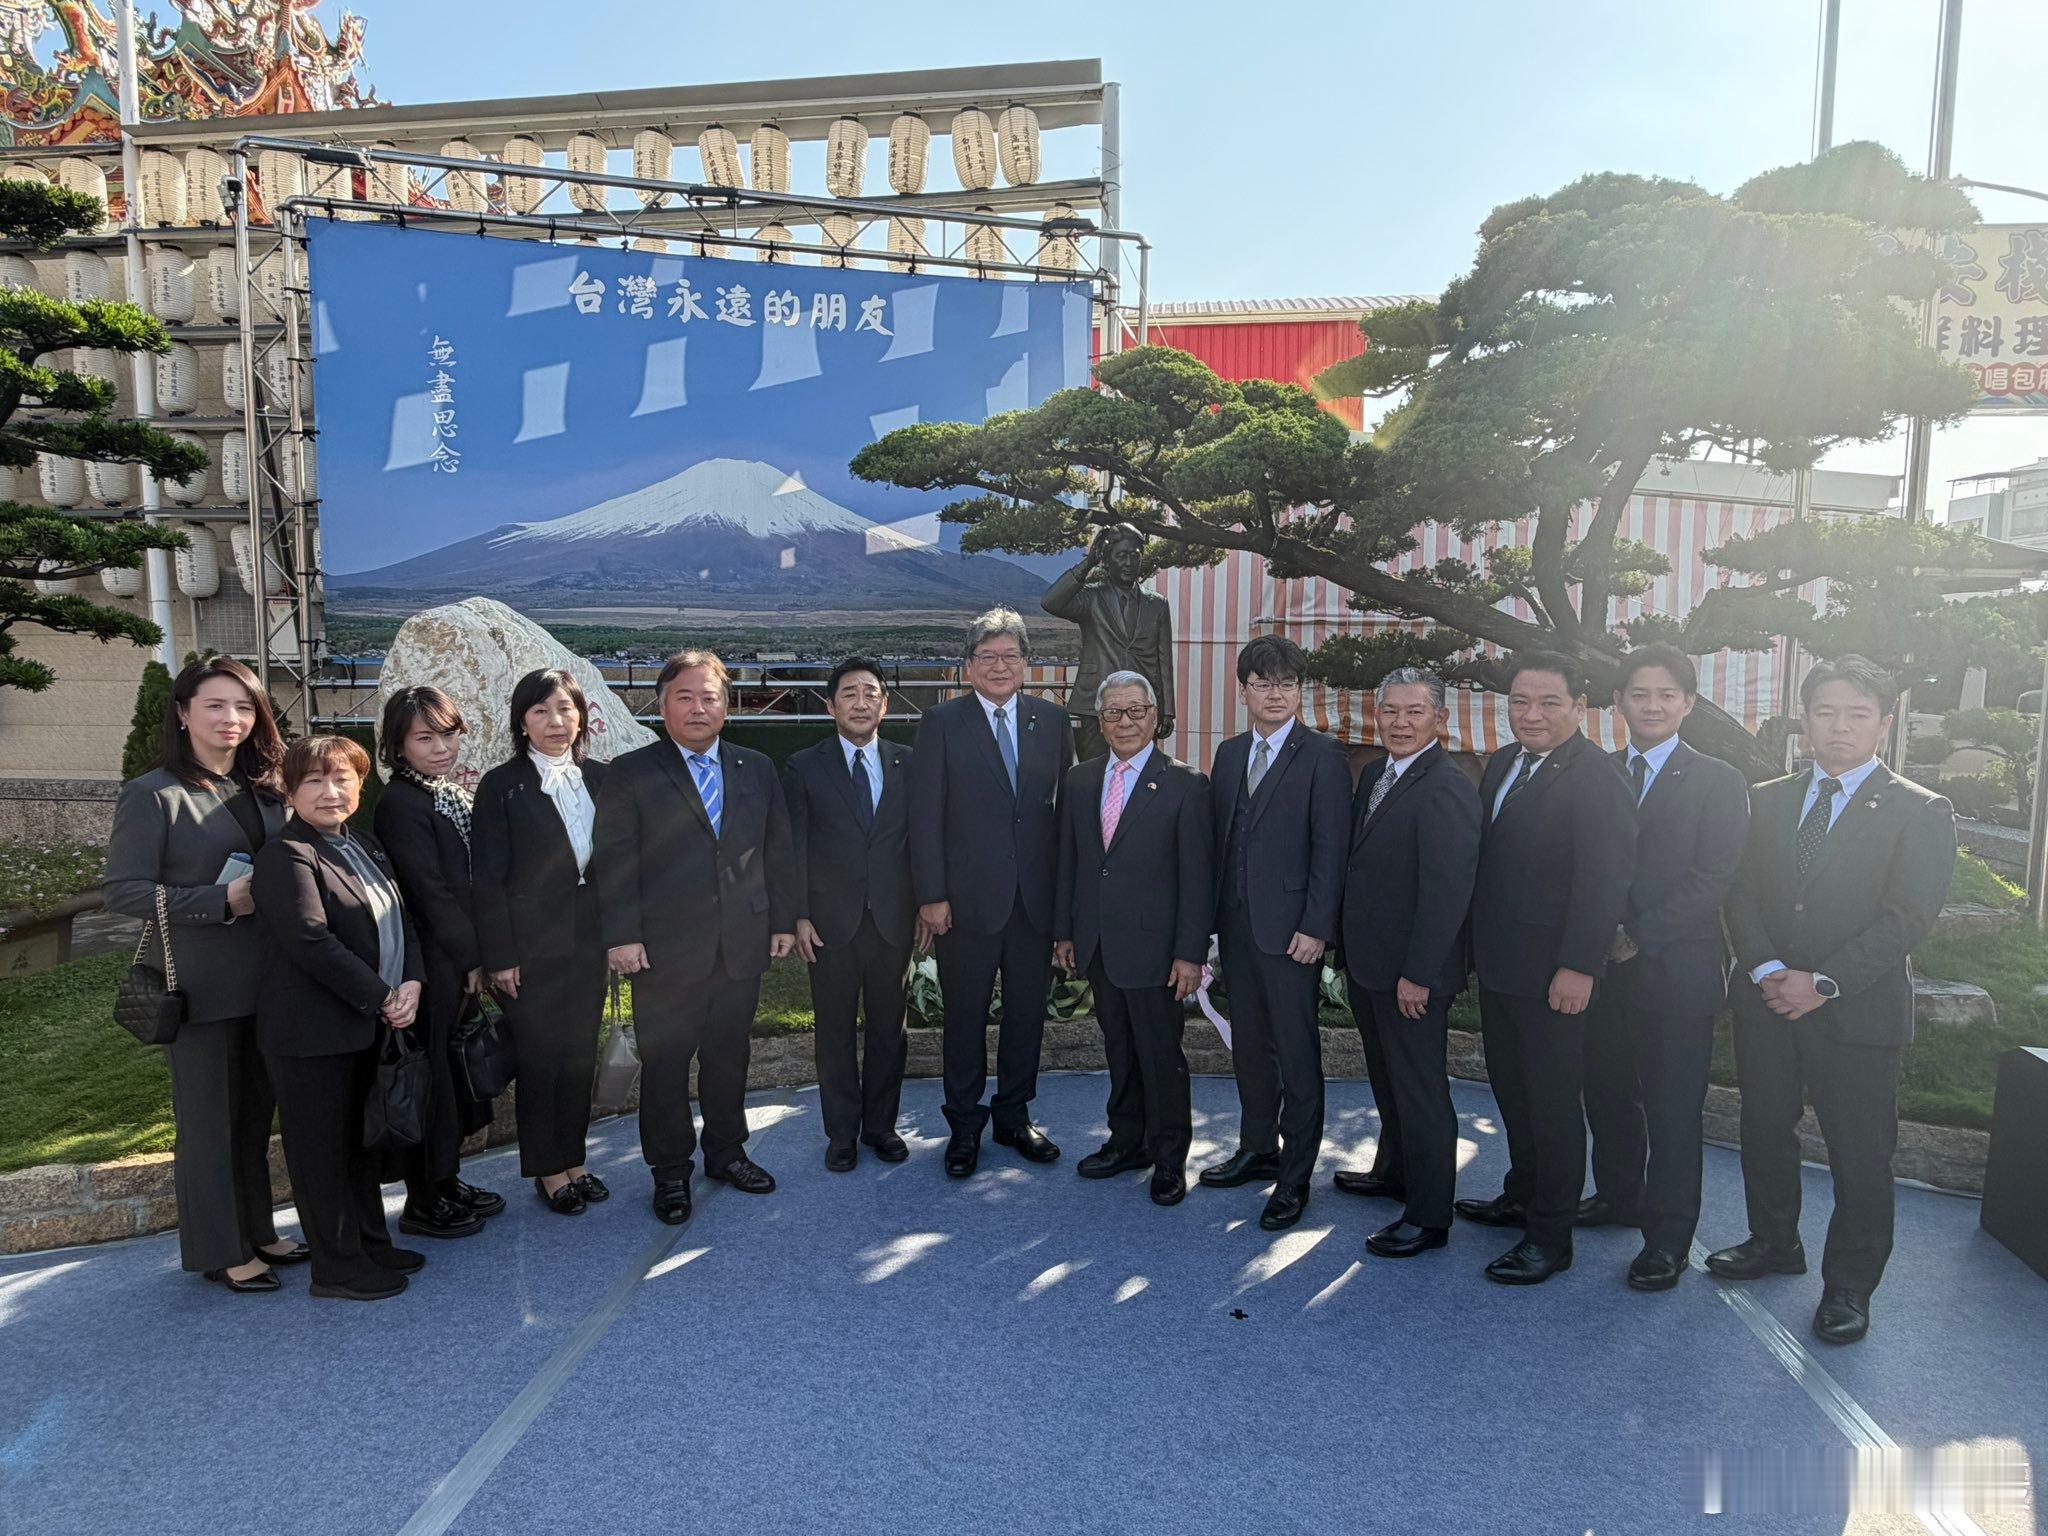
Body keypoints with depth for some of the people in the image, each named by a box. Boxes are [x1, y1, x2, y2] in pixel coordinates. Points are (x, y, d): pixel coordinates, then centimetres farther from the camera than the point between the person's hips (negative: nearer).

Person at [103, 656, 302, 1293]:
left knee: (255, 1115, 16)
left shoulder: (264, 791, 9)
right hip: (200, 987, -6)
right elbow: (122, 889, -14)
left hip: (265, 983, 6)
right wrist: (222, 901, -21)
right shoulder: (152, 794, -9)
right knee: (209, 1120, 6)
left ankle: (256, 1232, 31)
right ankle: (220, 1252, 20)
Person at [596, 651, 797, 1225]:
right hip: (666, 950, -3)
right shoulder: (631, 773, -1)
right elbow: (615, 861, -5)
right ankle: (670, 1171, 23)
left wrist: (784, 920, 7)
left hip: (743, 945, 3)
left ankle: (726, 1151, 33)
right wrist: (622, 935, -11)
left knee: (729, 1055, 15)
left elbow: (779, 851, 12)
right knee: (665, 1062, 7)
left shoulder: (757, 770, 10)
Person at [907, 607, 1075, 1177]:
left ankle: (1014, 1116, 31)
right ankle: (965, 1125, 25)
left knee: (1027, 1012, 13)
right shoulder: (942, 723, -2)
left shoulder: (1053, 720, 7)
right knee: (966, 1015, 8)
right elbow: (926, 816, -5)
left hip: (1037, 896, 3)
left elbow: (1067, 805, 8)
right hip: (967, 896, -3)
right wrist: (931, 895, -10)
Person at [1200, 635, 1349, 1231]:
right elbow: (1221, 838, 13)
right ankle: (1257, 1149, 33)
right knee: (1248, 1044, 16)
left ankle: (1295, 1177, 14)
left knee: (1297, 1053, 2)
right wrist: (1213, 915, 8)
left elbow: (1330, 847, -10)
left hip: (1290, 929, -6)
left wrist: (1315, 927, -15)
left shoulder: (1322, 755, -7)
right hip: (1236, 924, 6)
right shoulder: (1229, 753, 12)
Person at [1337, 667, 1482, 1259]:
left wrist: (1417, 974, -22)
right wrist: (1352, 953, 14)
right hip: (1369, 966, 9)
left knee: (1420, 1090, 3)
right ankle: (1395, 1171, 44)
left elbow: (1447, 891, -23)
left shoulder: (1445, 789, -20)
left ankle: (1428, 1217, 17)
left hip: (1412, 975, -9)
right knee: (1387, 1079, 24)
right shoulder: (1374, 775, 10)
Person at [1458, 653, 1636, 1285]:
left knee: (1552, 1103, 5)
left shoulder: (1594, 777, -16)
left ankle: (1550, 1237, 18)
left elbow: (1604, 879, -20)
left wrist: (1578, 967, -22)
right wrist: (1481, 946, 13)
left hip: (1553, 975, -8)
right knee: (1511, 1091, 20)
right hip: (1498, 967, 8)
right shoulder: (1502, 763, 10)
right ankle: (1522, 1197, 38)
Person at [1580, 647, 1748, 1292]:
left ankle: (1667, 1238, 16)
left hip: (1676, 974, -4)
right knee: (1607, 1094, 16)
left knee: (1672, 1112, 4)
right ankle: (1618, 1196, 36)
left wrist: (1639, 936, -16)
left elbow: (1713, 879, -11)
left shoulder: (1717, 782, -3)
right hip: (1602, 968, 4)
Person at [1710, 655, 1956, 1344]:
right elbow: (1741, 894, 4)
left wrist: (1824, 983, -17)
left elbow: (1908, 917, -12)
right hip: (1765, 1003, 4)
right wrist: (1768, 970, -11)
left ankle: (1848, 1286, 23)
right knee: (1764, 1132, 16)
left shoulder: (1920, 811, -4)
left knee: (1861, 1156, 5)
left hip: (1858, 1013, -4)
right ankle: (1773, 1243, 36)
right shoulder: (1767, 801, 9)